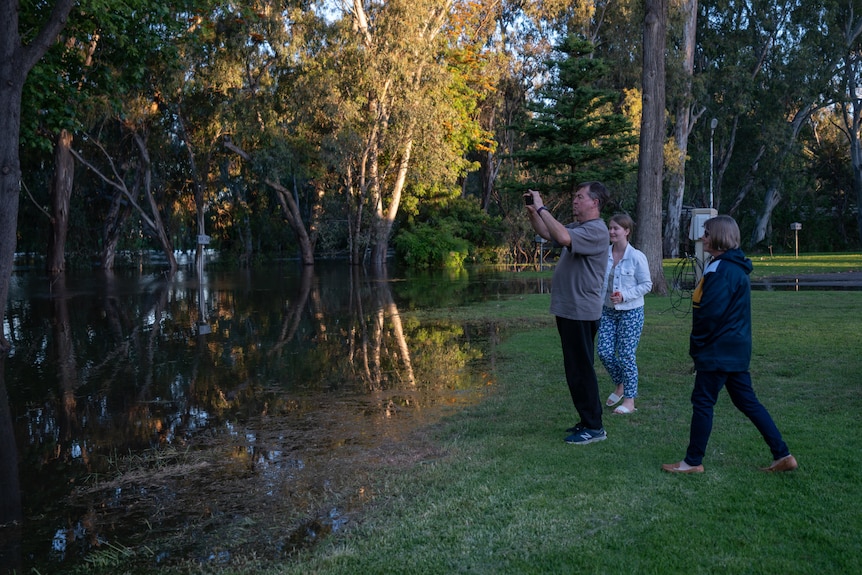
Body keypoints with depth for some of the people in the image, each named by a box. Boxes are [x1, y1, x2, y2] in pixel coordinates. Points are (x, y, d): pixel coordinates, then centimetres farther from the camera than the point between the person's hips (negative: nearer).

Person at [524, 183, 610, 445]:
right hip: (569, 310, 10)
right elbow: (546, 233, 23)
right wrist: (532, 211, 7)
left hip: (581, 312, -10)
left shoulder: (596, 230, -16)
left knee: (581, 370, -3)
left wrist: (542, 208, -24)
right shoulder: (577, 227, 15)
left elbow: (563, 238, -33)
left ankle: (594, 427, 6)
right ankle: (588, 421, 27)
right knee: (576, 369, 16)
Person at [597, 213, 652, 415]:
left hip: (630, 312, -4)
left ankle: (629, 400, 14)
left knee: (626, 355, 0)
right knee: (604, 352, 2)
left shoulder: (636, 257, -13)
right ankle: (620, 385, 29)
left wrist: (624, 295, -20)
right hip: (607, 310, 4)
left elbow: (646, 285, -8)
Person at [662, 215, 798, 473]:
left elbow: (711, 313, -23)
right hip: (736, 349, 10)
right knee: (746, 400, 14)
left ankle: (693, 461, 9)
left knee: (702, 401, -1)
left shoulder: (721, 270, -19)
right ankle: (782, 455, 16)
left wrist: (696, 345, -9)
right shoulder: (735, 267, 13)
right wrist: (699, 345, 17)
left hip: (719, 351, -10)